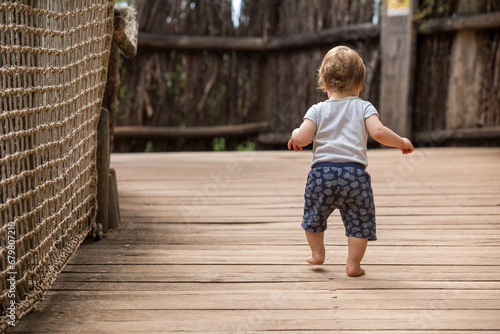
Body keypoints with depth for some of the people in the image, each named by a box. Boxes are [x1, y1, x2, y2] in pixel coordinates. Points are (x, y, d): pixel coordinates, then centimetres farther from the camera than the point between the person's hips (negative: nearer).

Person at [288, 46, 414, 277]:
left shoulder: (318, 110, 7)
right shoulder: (364, 107, 6)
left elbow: (302, 139, -4)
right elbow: (378, 132, -9)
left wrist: (295, 134, 18)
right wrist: (402, 142, 5)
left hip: (322, 172, 1)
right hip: (354, 173, -1)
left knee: (314, 215, 23)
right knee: (359, 220, 10)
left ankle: (317, 253, 35)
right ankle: (353, 263, 8)